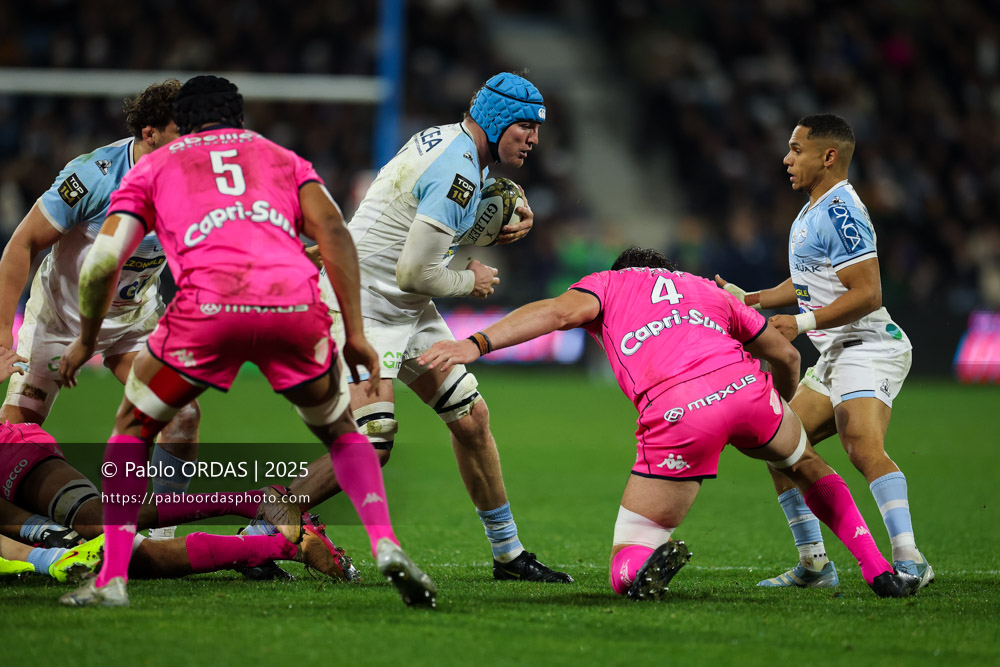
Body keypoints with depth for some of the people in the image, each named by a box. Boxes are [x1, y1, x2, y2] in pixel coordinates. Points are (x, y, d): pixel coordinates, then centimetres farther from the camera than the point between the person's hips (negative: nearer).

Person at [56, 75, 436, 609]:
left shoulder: (153, 168, 28)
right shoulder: (282, 159, 32)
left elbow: (103, 260, 16)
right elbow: (333, 232, 14)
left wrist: (86, 341, 30)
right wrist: (354, 333, 13)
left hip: (210, 305, -2)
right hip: (296, 304, 2)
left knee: (134, 426, 21)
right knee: (339, 430, 26)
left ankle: (112, 579, 10)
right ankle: (385, 544, 3)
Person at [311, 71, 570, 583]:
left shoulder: (448, 140, 8)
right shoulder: (458, 170, -23)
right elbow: (415, 273, -25)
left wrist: (515, 216, 6)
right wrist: (471, 282, -6)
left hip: (408, 310, 10)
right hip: (363, 305, -10)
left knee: (471, 417, 8)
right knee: (371, 447, -20)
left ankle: (508, 554, 18)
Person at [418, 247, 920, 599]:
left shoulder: (606, 283, 25)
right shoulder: (705, 288, 35)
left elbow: (558, 311, 2)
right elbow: (786, 355, 37)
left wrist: (476, 344, -6)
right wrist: (781, 405, 58)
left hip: (675, 417, -3)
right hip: (744, 387, 3)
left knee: (624, 569, 8)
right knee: (806, 464, 38)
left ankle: (650, 559, -28)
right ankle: (880, 573, 34)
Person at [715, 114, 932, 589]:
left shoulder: (840, 213, -16)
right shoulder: (812, 211, 17)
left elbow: (867, 293, -22)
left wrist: (802, 323, -24)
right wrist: (751, 299, 20)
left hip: (867, 348, -11)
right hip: (836, 355, 11)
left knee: (864, 448, -30)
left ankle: (910, 561, -38)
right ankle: (814, 563, 15)